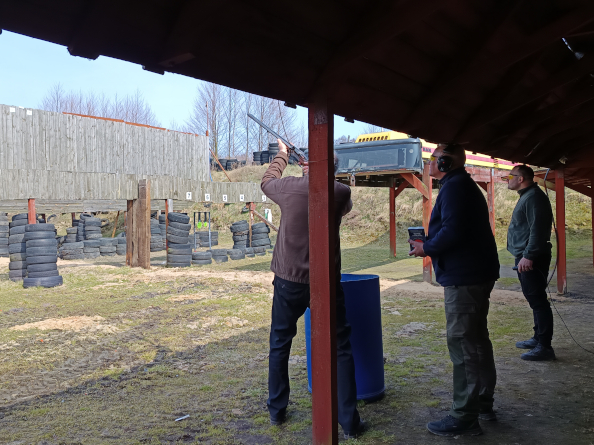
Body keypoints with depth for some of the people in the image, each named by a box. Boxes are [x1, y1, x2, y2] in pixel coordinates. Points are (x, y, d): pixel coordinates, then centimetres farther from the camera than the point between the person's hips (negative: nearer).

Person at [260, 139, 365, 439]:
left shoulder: (289, 187, -7)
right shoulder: (340, 192, -7)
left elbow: (266, 181, 17)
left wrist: (282, 155, 33)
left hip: (289, 281, 1)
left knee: (279, 345, 18)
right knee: (340, 349, 8)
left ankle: (276, 410, 27)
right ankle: (349, 422, 11)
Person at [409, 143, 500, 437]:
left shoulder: (454, 187, -15)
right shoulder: (465, 185, 19)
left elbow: (452, 231, -26)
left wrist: (426, 248, -11)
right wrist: (430, 243, 11)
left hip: (463, 279, -11)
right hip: (478, 275, 11)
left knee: (463, 345, -6)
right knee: (477, 340, 19)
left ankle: (464, 418, 2)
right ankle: (483, 404, 32)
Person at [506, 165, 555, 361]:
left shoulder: (534, 197, -13)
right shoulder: (527, 196, 19)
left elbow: (537, 229, -23)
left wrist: (528, 255, -26)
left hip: (531, 259, -11)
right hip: (525, 257, 11)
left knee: (537, 300, -10)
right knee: (535, 299, 16)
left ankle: (544, 346, -8)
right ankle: (538, 338, 26)